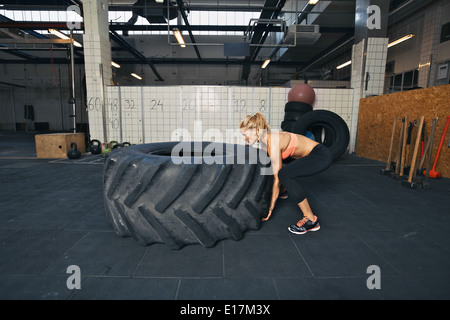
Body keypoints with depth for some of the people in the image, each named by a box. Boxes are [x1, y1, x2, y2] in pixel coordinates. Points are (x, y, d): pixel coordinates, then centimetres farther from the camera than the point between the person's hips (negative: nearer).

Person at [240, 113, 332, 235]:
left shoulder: (273, 143, -25)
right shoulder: (265, 141, 1)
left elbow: (277, 179, -22)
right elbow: (273, 173, 9)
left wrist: (271, 208, -16)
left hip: (322, 155, -10)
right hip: (311, 155, 10)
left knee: (284, 174, -30)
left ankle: (311, 220, -21)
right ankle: (286, 191, 55)